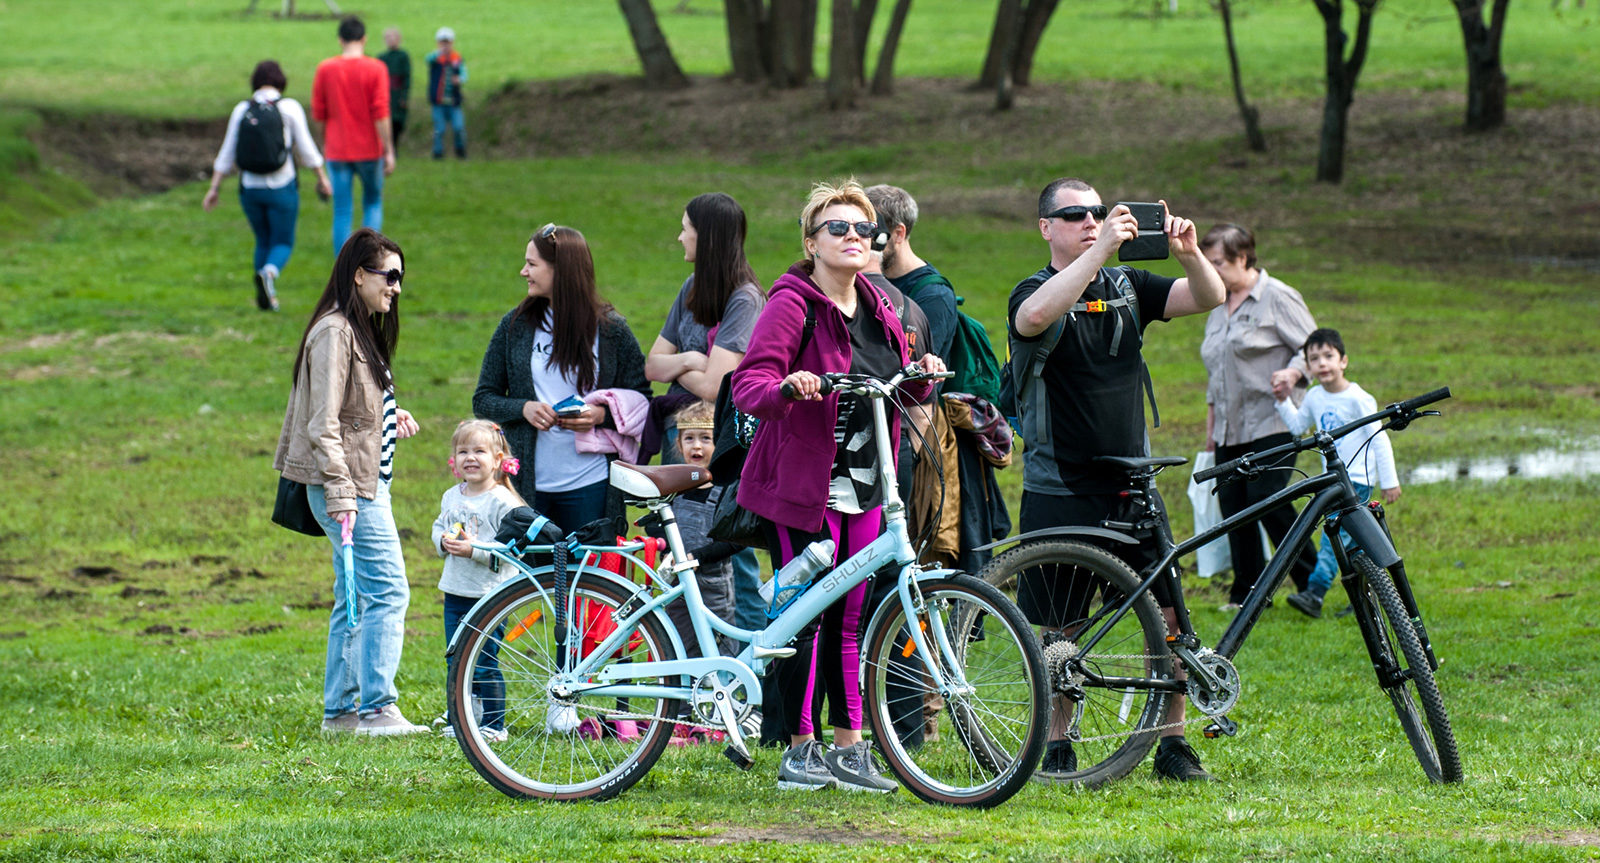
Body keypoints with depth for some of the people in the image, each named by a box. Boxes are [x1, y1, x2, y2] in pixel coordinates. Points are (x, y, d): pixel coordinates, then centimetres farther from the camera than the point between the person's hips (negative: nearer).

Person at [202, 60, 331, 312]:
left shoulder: (242, 110, 1)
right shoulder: (290, 108, -8)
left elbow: (227, 154, 1)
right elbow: (306, 150, -7)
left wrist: (214, 189, 5)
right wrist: (322, 177, 7)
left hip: (250, 188, 3)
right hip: (282, 187, -3)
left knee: (264, 241, 22)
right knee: (283, 244, 7)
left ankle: (264, 298, 17)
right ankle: (269, 273, -25)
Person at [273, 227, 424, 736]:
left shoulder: (364, 330, 17)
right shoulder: (334, 332, -14)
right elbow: (322, 424, -19)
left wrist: (391, 418, 8)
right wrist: (341, 495, -23)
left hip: (368, 480, 10)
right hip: (349, 486, -10)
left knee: (355, 597, 11)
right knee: (387, 590, -12)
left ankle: (340, 709, 15)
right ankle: (377, 708, -12)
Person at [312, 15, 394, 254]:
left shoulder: (325, 69, -2)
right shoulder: (376, 69, -8)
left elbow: (318, 114, 3)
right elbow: (381, 114, -12)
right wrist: (389, 151, -7)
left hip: (337, 152, 1)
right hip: (369, 150, -1)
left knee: (342, 213, 4)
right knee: (373, 203, 18)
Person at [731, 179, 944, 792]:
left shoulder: (878, 309, 13)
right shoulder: (793, 304, -9)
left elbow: (898, 391, 23)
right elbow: (748, 383, -18)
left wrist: (921, 377, 1)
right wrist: (785, 389, -38)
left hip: (863, 489, 7)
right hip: (801, 488, -6)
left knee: (849, 619, 9)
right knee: (804, 617, -5)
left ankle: (849, 749, 14)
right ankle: (800, 751, 2)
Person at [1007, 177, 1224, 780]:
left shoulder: (1127, 287, 9)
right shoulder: (1034, 293, -5)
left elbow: (1209, 299, -1)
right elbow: (1037, 315, -31)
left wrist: (1188, 254, -22)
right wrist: (1102, 249, -36)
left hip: (1132, 484, 4)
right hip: (1059, 491, -4)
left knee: (1171, 613, -4)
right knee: (1057, 628, 3)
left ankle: (1172, 743, 5)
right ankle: (1056, 746, 16)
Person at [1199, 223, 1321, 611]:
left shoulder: (1277, 297, -4)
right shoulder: (1218, 306, 18)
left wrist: (1293, 372, -26)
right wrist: (1211, 424, 25)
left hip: (1271, 422, -7)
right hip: (1230, 428, 7)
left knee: (1267, 499, -16)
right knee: (1231, 503, 0)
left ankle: (1311, 582, -5)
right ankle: (1246, 590, 7)